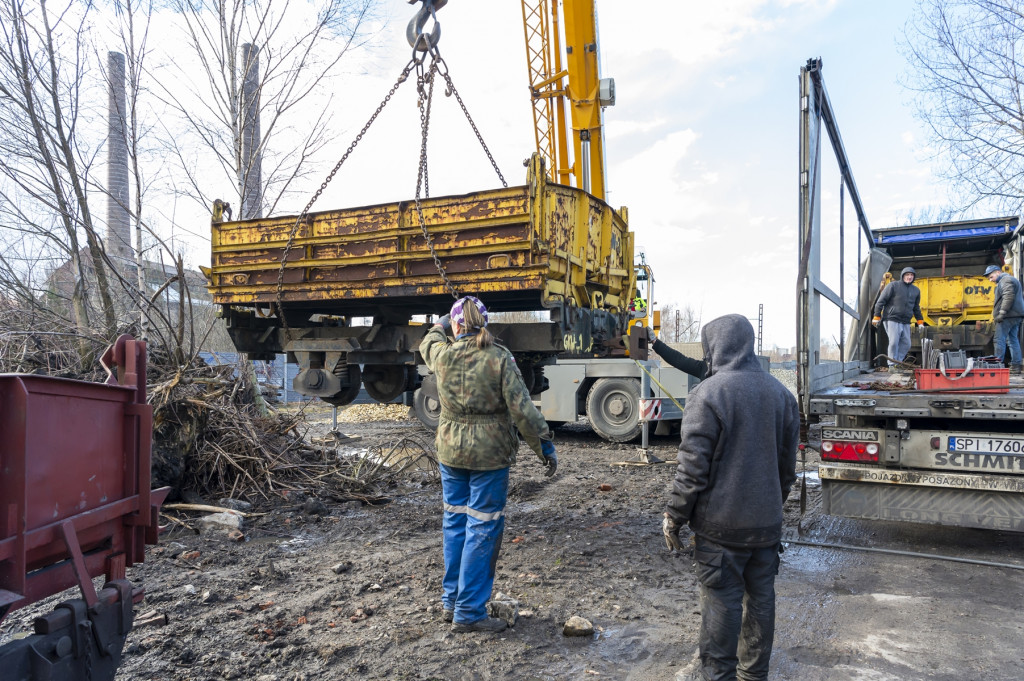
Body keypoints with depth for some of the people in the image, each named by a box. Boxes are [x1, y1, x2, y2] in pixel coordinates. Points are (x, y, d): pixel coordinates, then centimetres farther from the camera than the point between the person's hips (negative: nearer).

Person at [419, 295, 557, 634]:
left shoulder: (442, 354, -4)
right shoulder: (500, 359, -13)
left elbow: (427, 343, 22)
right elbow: (522, 409, -15)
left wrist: (441, 324, 42)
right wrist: (545, 445, -5)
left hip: (450, 453, 4)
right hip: (489, 455, -4)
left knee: (455, 523, 17)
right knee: (482, 529, 4)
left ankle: (451, 601, 29)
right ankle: (468, 612, 10)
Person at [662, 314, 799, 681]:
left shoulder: (707, 394, -17)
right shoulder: (780, 393, 5)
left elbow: (693, 467, -17)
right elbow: (788, 464, 13)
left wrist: (674, 517, -7)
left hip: (721, 524, -6)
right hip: (766, 522, 6)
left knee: (721, 599, 5)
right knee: (760, 596, 16)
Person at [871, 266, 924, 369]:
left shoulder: (916, 290, 16)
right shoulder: (893, 286, -2)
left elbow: (916, 308, 27)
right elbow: (881, 301, -4)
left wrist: (920, 322, 24)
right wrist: (877, 317, -8)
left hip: (906, 322, 6)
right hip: (892, 320, -6)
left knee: (906, 344, 2)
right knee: (894, 342, -11)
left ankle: (898, 362, 11)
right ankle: (892, 365, -5)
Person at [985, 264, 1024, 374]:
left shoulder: (1005, 280, -8)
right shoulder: (1011, 279, 25)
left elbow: (1009, 297, -21)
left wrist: (1002, 313, -23)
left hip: (1008, 316, -11)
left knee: (1000, 340, -9)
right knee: (1013, 340, 10)